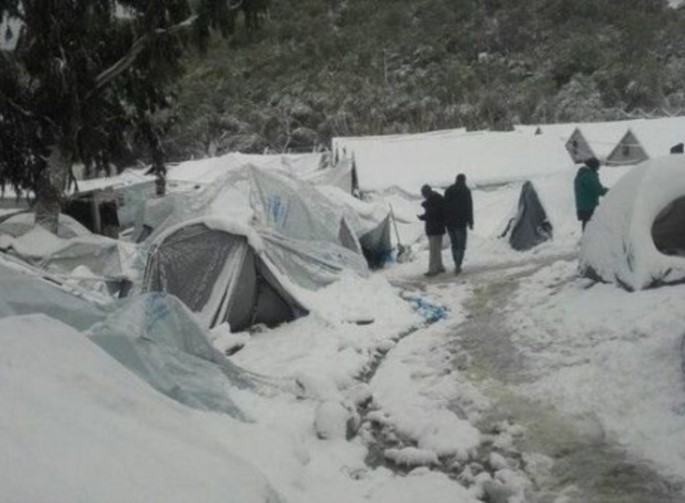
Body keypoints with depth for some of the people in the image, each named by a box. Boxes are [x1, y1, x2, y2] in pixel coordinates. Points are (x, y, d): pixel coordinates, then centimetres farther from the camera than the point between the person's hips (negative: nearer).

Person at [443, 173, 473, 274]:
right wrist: (470, 222, -4)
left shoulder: (448, 190, 6)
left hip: (449, 222, 4)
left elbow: (444, 206, 6)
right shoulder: (466, 191, -6)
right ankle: (458, 266, -8)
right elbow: (469, 207, -9)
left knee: (454, 244, 16)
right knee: (461, 245, 3)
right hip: (460, 222, -4)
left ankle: (457, 265, 19)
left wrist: (445, 221, 11)